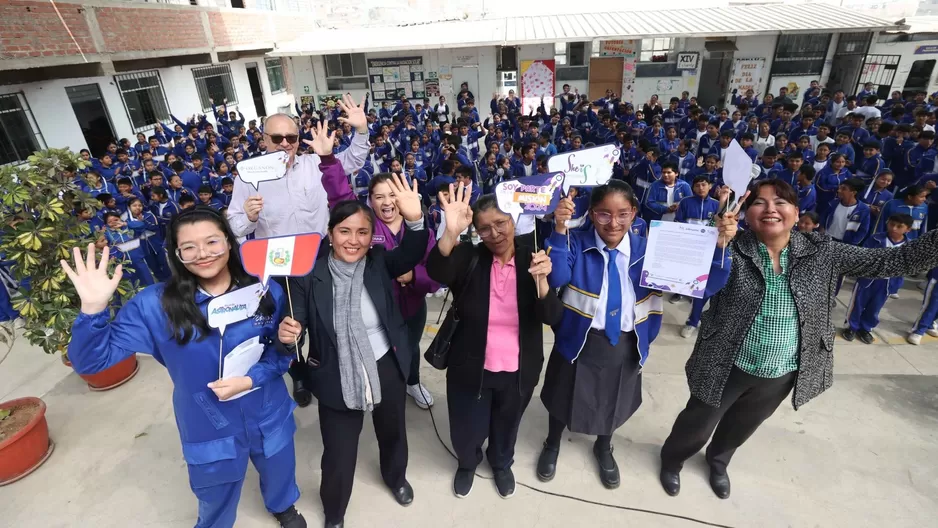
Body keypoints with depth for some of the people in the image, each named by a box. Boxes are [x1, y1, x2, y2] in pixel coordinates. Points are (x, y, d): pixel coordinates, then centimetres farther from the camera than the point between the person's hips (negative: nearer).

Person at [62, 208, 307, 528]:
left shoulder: (266, 292, -13)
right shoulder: (155, 305, -17)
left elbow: (283, 350, -5)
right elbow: (92, 361, -16)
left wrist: (250, 380, -22)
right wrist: (93, 308, -33)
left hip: (268, 417, 2)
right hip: (209, 430, -1)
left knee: (280, 475, 30)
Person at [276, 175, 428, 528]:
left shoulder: (380, 263, -11)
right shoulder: (309, 273, -15)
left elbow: (412, 256, -29)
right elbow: (297, 322, -13)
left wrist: (415, 220, -48)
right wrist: (287, 334, -37)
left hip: (387, 369, 2)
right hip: (338, 379, -2)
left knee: (392, 432, 27)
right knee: (338, 456, 12)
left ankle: (395, 476, 63)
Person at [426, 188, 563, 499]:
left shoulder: (533, 260, -10)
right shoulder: (468, 258, -12)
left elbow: (553, 318, -17)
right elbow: (436, 272, -34)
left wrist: (541, 281, -36)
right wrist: (451, 232, -51)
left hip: (517, 372, 1)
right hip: (471, 368, -1)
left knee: (506, 426, 26)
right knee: (466, 432, 18)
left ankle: (501, 463, 60)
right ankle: (467, 463, 55)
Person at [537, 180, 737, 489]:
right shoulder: (576, 244, -16)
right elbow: (555, 278, -33)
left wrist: (719, 245, -30)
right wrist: (559, 232, -44)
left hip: (626, 348, 3)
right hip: (580, 342, -2)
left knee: (613, 404, 28)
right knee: (565, 399, 22)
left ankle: (603, 449, 62)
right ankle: (552, 445, 56)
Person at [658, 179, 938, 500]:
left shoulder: (822, 253, -8)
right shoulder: (731, 250, -18)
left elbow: (889, 261, -7)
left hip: (784, 374, 4)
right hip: (730, 367, -4)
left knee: (743, 425, 29)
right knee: (697, 425, 16)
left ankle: (718, 461, 60)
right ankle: (671, 460, 47)